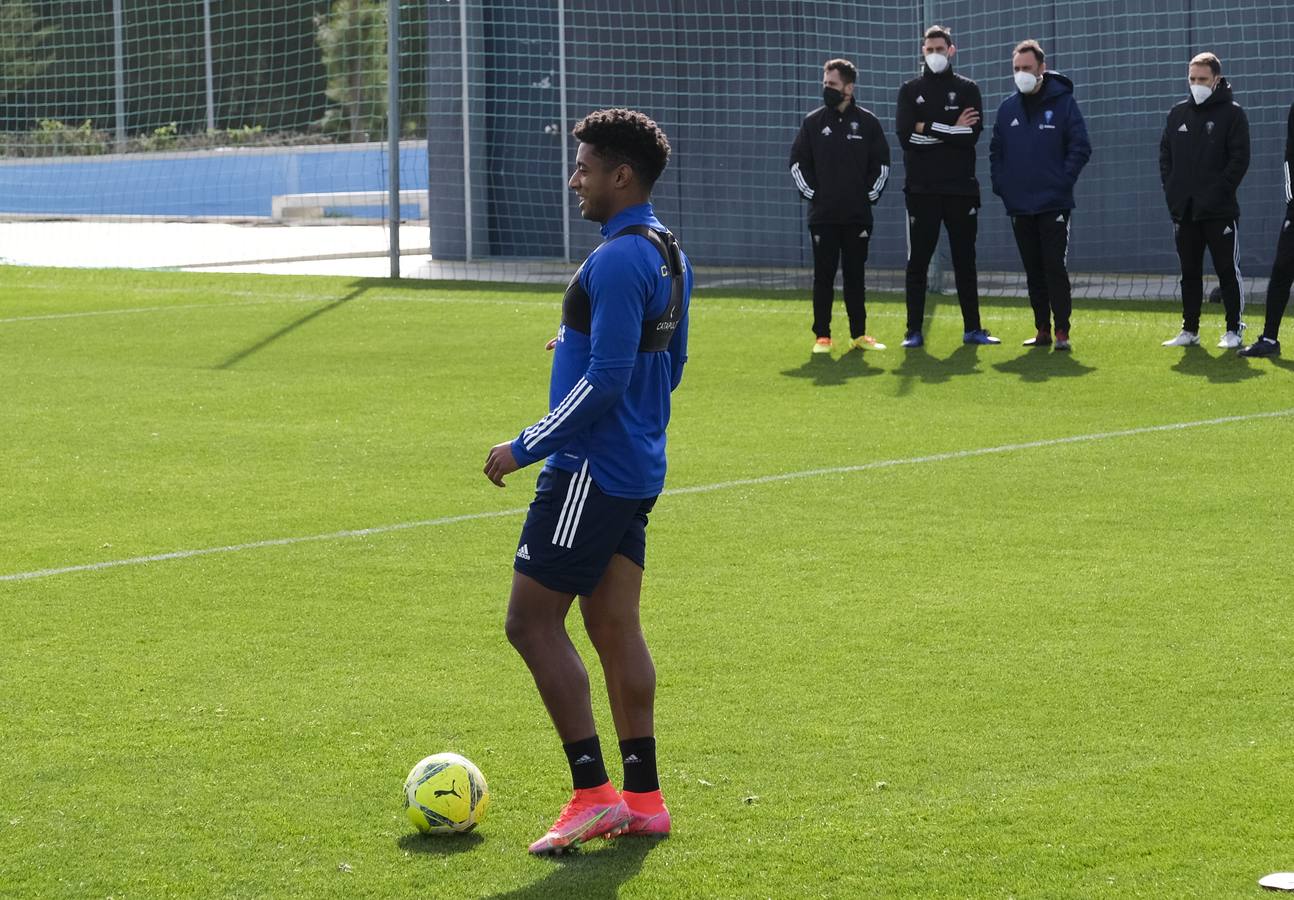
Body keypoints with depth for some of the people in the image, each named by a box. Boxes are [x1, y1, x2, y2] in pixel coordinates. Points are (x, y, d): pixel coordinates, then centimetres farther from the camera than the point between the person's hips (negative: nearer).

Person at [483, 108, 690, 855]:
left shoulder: (617, 262, -19)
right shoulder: (669, 255, 12)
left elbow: (604, 382, -23)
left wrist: (526, 447, -16)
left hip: (590, 471, -10)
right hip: (638, 472, 10)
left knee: (533, 620, -3)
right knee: (616, 627, 12)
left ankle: (594, 793, -5)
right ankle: (643, 797, 13)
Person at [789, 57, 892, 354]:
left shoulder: (867, 122, 3)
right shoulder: (813, 122, 3)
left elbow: (882, 164, 10)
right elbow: (798, 162, 7)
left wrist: (871, 194, 2)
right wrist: (811, 193, -1)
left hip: (858, 215, 0)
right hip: (823, 216, 0)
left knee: (856, 275, 6)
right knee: (824, 276, 0)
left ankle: (859, 334, 12)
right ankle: (822, 336, 4)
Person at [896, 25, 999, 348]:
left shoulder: (967, 90, 7)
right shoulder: (910, 90, 7)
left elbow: (972, 135, -9)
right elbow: (905, 136, -9)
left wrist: (929, 129, -12)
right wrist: (951, 131, -11)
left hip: (961, 188, 1)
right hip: (922, 188, -1)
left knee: (965, 261, 7)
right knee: (917, 262, -1)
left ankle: (972, 329, 13)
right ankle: (914, 331, 3)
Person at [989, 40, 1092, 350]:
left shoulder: (1063, 102, -3)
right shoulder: (1008, 108, 10)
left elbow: (1080, 147, -4)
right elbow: (995, 150, 16)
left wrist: (1063, 181, -11)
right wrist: (1001, 185, 4)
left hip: (1054, 205, -5)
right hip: (1019, 206, 5)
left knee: (1055, 268, -9)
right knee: (1033, 272, 9)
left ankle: (1062, 331, -7)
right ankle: (1042, 330, 14)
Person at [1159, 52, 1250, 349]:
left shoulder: (1232, 113, -4)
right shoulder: (1178, 114, 11)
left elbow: (1240, 158, -9)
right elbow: (1165, 154, 14)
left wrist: (1220, 191, -16)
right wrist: (1171, 189, 1)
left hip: (1219, 211, -5)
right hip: (1184, 210, 5)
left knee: (1227, 270, 0)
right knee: (1189, 273, 9)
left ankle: (1233, 330, 5)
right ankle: (1190, 330, 15)